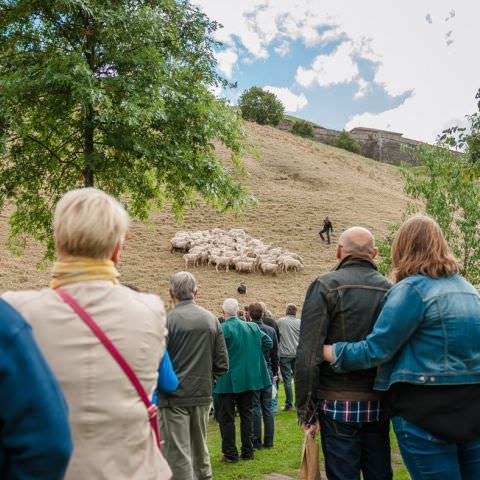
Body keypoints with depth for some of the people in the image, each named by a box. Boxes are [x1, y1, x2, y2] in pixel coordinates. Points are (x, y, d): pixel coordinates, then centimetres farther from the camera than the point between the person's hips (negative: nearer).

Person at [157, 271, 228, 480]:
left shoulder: (166, 320, -13)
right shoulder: (212, 319, 2)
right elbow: (222, 363, 3)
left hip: (174, 398, -5)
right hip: (203, 396, 5)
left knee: (178, 457, 3)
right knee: (200, 451, 21)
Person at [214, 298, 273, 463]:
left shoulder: (221, 329, -16)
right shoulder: (252, 327, 2)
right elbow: (268, 342, 5)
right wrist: (252, 354, 10)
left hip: (228, 380, -5)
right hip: (249, 378, 5)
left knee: (227, 418, 6)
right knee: (246, 414, 15)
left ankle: (230, 454, 9)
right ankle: (247, 451, 21)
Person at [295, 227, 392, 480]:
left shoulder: (326, 286, -9)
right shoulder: (389, 289, 3)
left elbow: (309, 353, -14)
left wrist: (305, 409, -7)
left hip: (339, 404, -4)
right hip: (379, 404, 4)